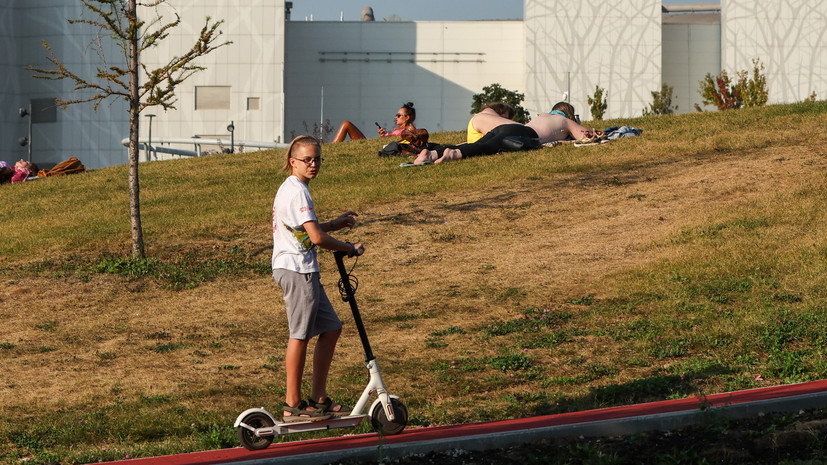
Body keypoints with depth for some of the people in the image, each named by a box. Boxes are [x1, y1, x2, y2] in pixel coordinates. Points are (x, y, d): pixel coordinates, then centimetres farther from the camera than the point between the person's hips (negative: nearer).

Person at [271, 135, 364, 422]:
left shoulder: (293, 189, 17)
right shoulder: (297, 191, -15)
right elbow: (317, 237, -20)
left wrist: (336, 224, 18)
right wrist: (350, 249, -7)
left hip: (304, 271, 10)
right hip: (297, 271, -10)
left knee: (331, 328, 12)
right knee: (300, 334, -7)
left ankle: (318, 398, 15)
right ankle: (293, 404, -3)